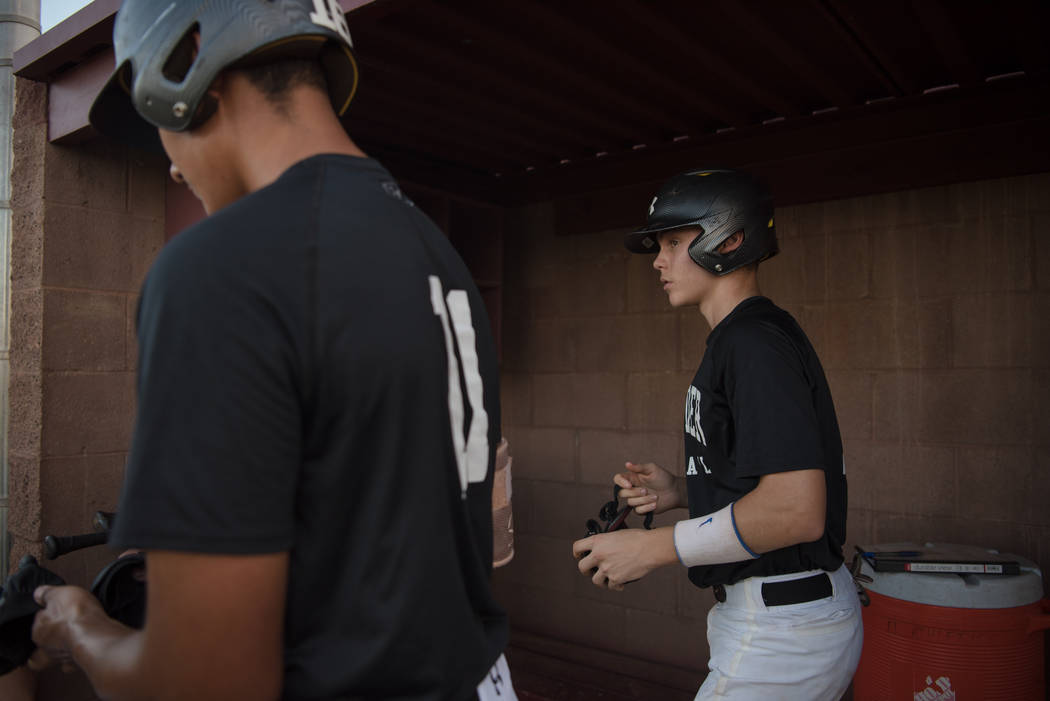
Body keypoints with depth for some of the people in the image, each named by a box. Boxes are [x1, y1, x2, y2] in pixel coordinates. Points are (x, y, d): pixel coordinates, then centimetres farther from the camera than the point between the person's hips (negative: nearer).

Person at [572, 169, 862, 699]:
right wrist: (683, 490, 6)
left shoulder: (752, 342, -21)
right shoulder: (741, 338, 11)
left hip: (783, 630, -10)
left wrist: (654, 547, -20)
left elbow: (797, 510, -28)